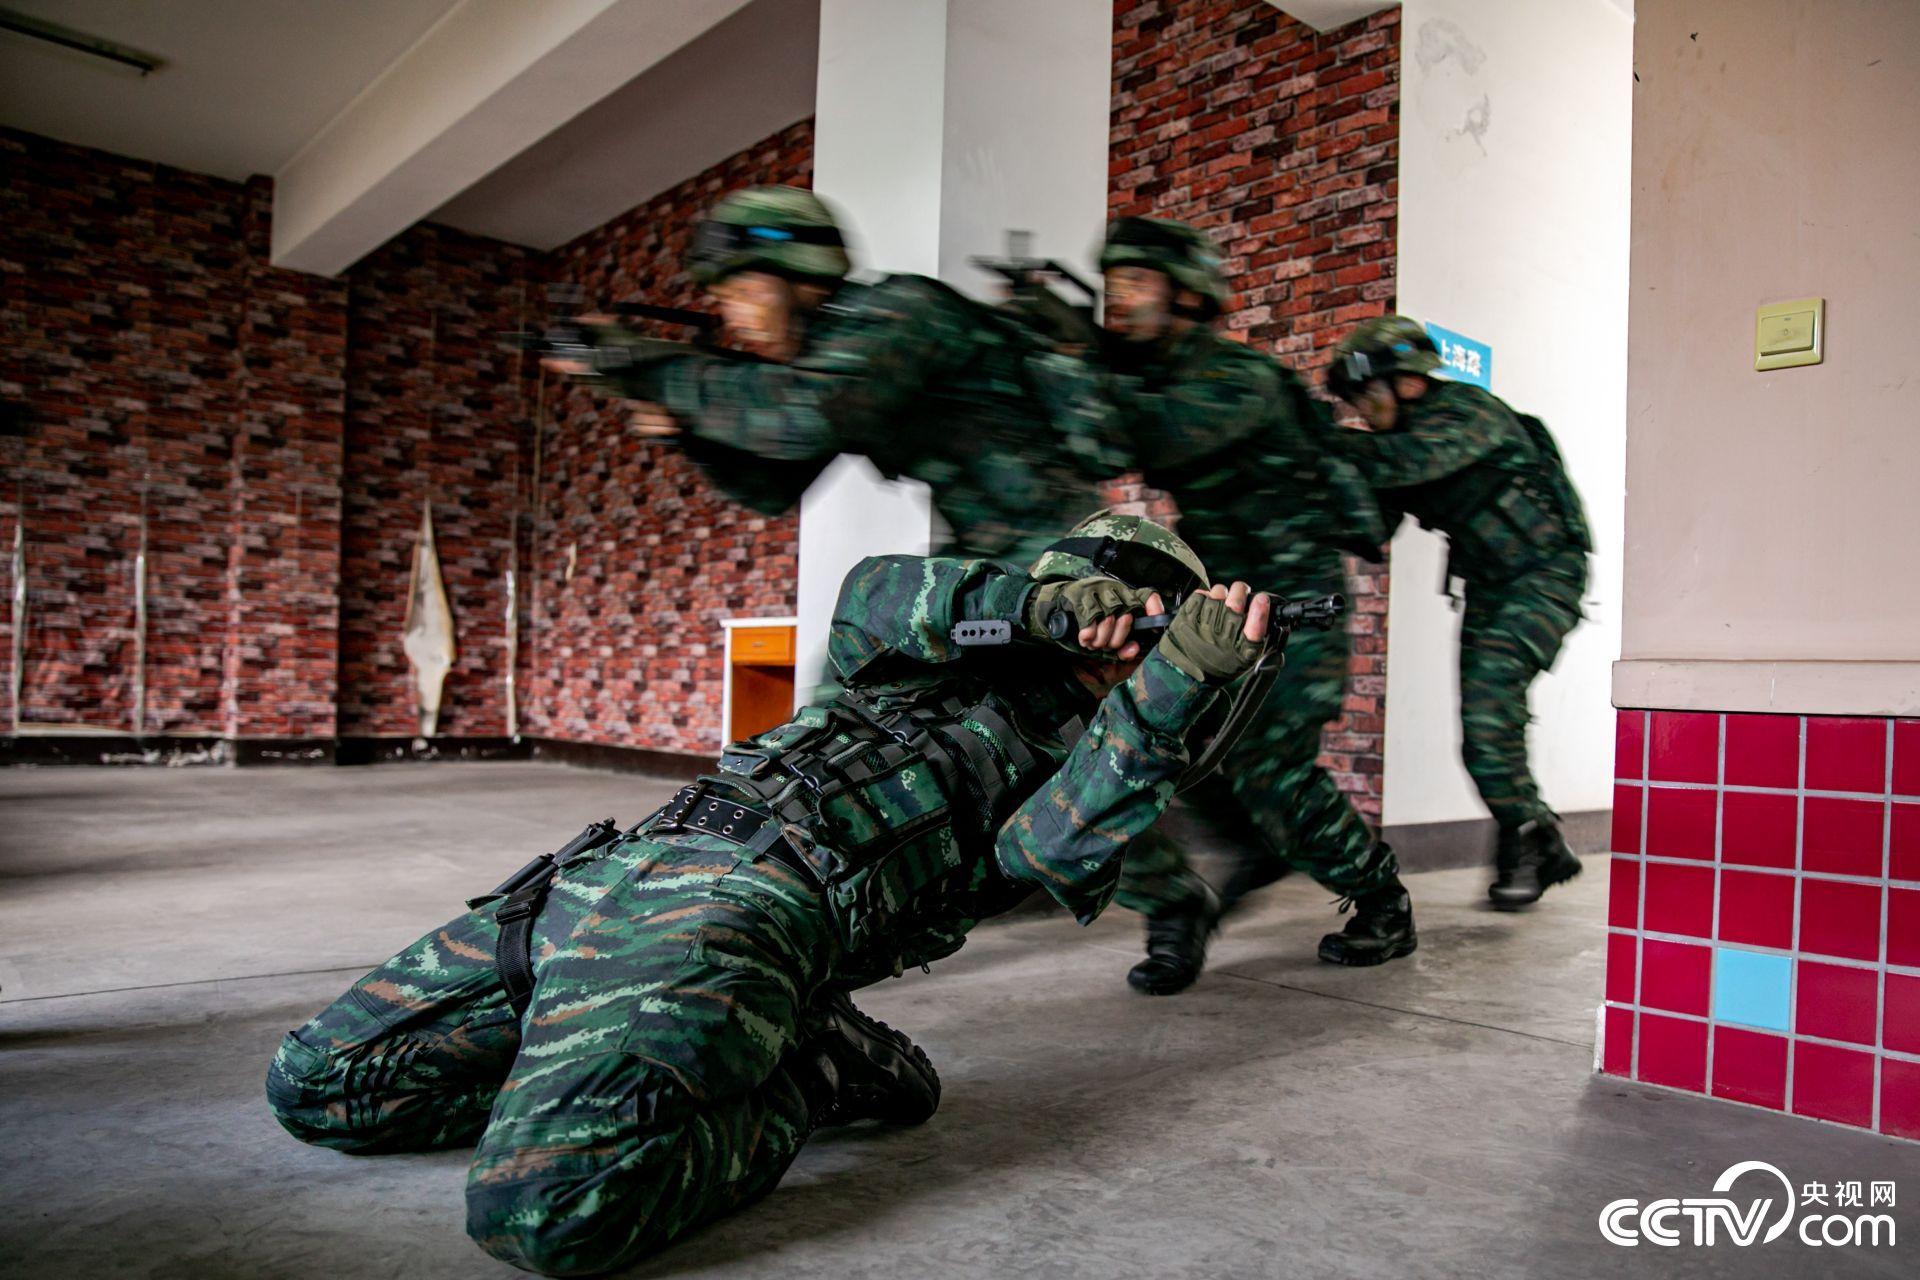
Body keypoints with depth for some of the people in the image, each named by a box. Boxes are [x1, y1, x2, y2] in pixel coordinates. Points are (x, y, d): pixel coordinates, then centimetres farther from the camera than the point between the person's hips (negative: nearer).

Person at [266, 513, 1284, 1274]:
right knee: (316, 1082, 8)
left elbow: (1053, 848, -8)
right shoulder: (968, 661, 27)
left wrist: (1182, 679, -18)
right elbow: (868, 602, 9)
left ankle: (785, 1088, -6)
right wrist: (1040, 604, -1)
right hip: (617, 862, 6)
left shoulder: (1096, 765, 15)